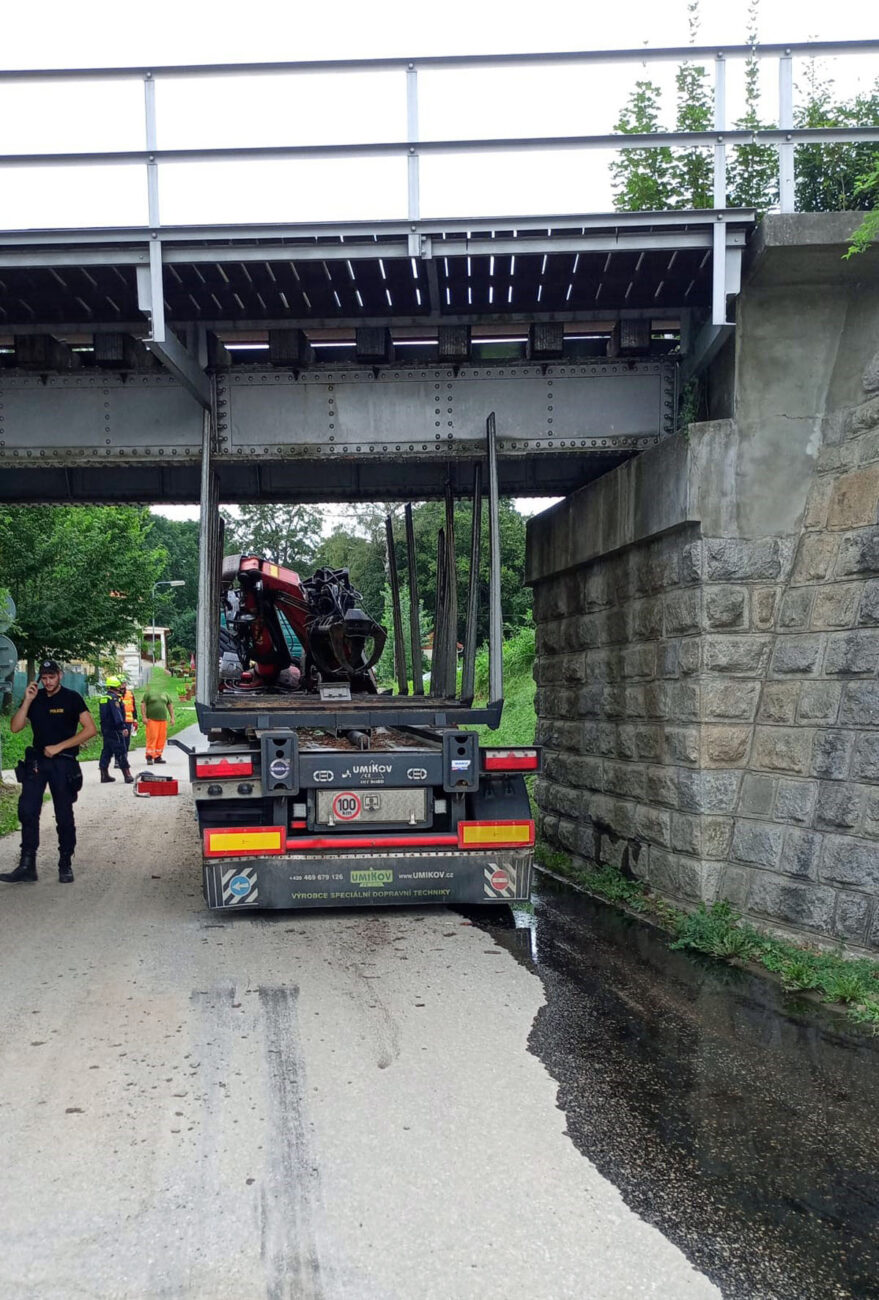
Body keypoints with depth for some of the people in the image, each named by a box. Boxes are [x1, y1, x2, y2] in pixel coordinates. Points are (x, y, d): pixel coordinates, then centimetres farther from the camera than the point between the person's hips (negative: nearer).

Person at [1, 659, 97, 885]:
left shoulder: (72, 698, -3)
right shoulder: (34, 698, 8)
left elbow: (90, 729, -11)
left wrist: (59, 747, -14)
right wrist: (27, 701, -10)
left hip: (63, 763, -3)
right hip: (37, 761, 3)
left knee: (64, 816, 2)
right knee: (27, 811, -5)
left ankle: (66, 865, 13)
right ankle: (27, 865, 0)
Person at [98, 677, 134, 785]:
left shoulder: (104, 698, 15)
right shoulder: (114, 698, -15)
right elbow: (117, 714, -23)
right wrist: (123, 727, -24)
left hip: (105, 728, 9)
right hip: (114, 730, -9)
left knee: (106, 752, 13)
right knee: (121, 753, -7)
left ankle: (104, 775, 15)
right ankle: (127, 776, -6)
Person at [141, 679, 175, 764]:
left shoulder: (165, 694, 17)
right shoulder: (148, 693, 4)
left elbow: (170, 705, 20)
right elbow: (143, 705, -1)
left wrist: (172, 717, 12)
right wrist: (144, 717, -11)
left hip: (163, 719, 4)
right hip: (151, 719, -4)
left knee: (162, 738, 1)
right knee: (152, 737, -11)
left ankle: (158, 756, 9)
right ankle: (149, 757, -10)